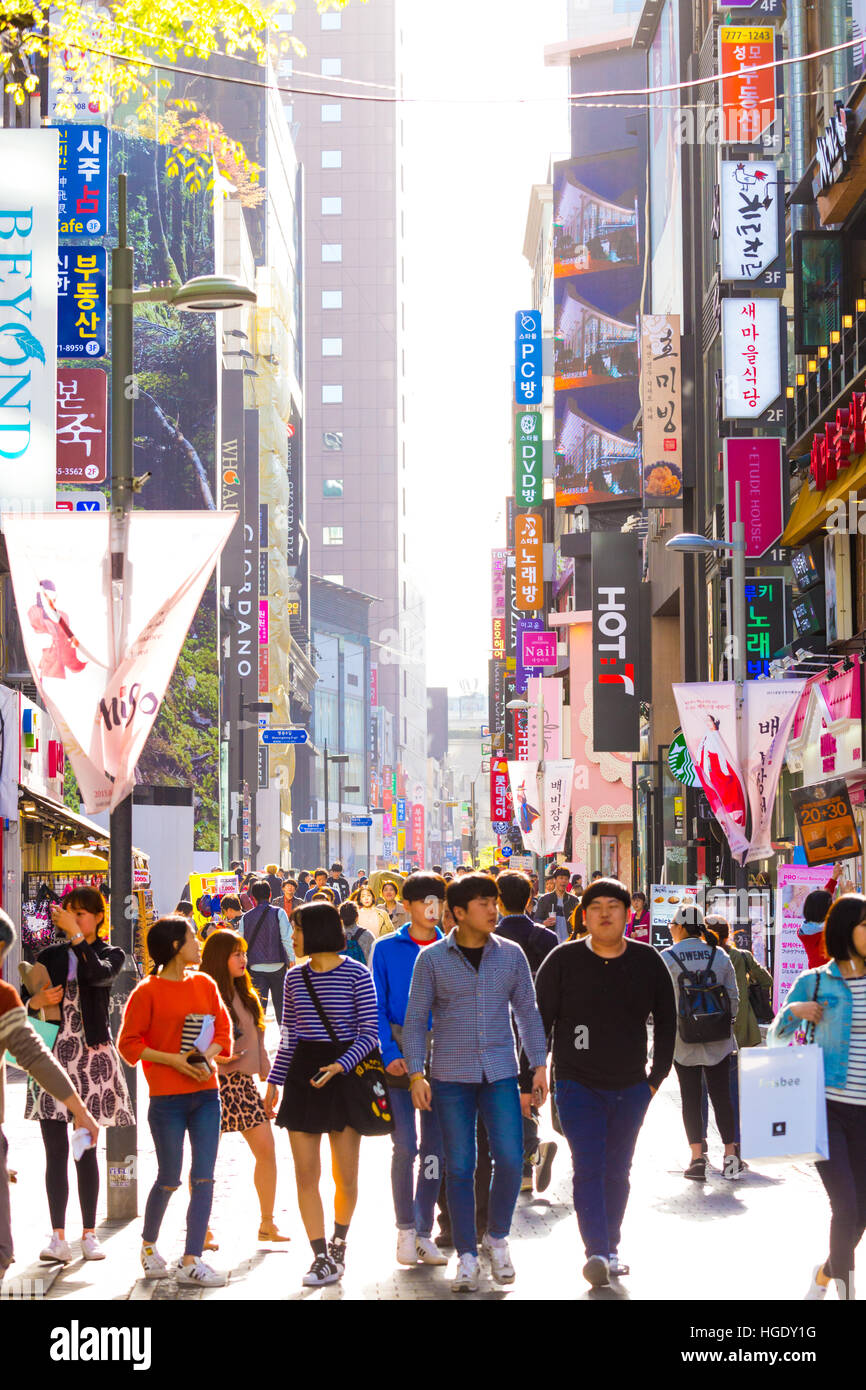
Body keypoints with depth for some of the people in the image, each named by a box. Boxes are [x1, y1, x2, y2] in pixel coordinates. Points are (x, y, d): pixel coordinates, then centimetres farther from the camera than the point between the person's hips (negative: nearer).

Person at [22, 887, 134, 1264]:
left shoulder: (111, 954, 5)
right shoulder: (49, 957, 12)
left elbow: (99, 974, -19)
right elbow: (22, 1002, 14)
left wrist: (76, 935, -19)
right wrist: (38, 1001, -6)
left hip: (92, 1054, -2)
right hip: (53, 1056, 2)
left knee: (86, 1151, 2)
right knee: (55, 1151, -3)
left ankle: (89, 1234, 9)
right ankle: (58, 1237, -3)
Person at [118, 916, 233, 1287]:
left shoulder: (205, 984, 10)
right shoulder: (147, 991, -5)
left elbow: (223, 1029, 13)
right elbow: (128, 1043, -5)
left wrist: (207, 1054, -8)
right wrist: (173, 1060, -15)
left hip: (205, 1092, 5)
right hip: (167, 1097, -5)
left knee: (204, 1179, -3)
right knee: (169, 1179, 2)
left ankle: (190, 1261, -1)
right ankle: (148, 1245, 26)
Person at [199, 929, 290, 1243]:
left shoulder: (246, 993, 15)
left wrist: (266, 1076, 17)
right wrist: (212, 1056, -24)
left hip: (244, 1080, 7)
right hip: (215, 1081, -7)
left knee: (266, 1149, 1)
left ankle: (267, 1224, 10)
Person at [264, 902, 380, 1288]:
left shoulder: (356, 974, -6)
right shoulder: (295, 978, 9)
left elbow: (369, 1033, -7)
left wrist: (339, 1066, -20)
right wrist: (274, 1080, 11)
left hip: (345, 1073, -4)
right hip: (302, 1074, 4)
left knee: (346, 1173, 2)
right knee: (305, 1173, -2)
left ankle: (338, 1240, 28)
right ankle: (322, 1257, 4)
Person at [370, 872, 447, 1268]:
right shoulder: (387, 949, 2)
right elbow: (378, 1008, 0)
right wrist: (390, 1053, -12)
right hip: (401, 1053, -2)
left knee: (435, 1146, 4)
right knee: (406, 1144, -6)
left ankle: (424, 1233, 12)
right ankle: (405, 1228, 8)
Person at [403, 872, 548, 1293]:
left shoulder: (510, 954, 4)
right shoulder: (432, 959, -1)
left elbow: (527, 1012, 11)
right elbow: (415, 1018, 2)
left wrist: (539, 1065, 5)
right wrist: (416, 1074, -4)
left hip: (500, 1073, 1)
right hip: (451, 1077, -1)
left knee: (510, 1158, -8)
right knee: (459, 1167, 1)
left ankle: (497, 1238, 16)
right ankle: (466, 1255, 12)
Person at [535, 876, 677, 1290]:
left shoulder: (647, 962, 3)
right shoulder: (564, 960, -4)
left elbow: (666, 1020, 12)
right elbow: (539, 1020, 0)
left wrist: (658, 1076, 9)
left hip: (631, 1088, 3)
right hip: (578, 1085, -3)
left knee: (618, 1171, 11)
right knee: (588, 1167, -13)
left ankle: (610, 1248, 23)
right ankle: (596, 1253, -19)